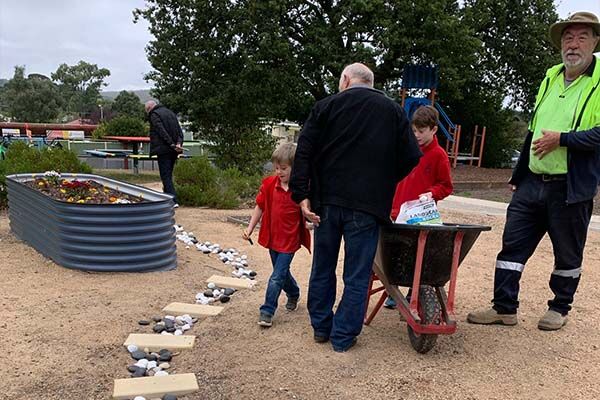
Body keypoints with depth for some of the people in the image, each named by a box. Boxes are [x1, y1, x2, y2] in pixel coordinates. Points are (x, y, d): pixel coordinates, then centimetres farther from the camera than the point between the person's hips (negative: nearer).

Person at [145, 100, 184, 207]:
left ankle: (173, 201, -13)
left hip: (163, 150, -7)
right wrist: (179, 143, -3)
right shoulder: (171, 113, 20)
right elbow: (180, 131, 10)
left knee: (166, 176, -6)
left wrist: (172, 144, -18)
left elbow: (162, 131, -16)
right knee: (168, 175, 16)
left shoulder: (154, 115, -3)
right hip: (173, 150, 8)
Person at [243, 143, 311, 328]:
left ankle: (267, 311, 7)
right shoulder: (269, 184, -3)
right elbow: (260, 207, 6)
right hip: (272, 237, 5)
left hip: (290, 240, -5)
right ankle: (293, 294, 47)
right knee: (282, 272, 21)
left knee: (277, 277, -5)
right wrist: (250, 228, 5)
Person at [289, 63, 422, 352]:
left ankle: (321, 327, 28)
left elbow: (305, 151, -4)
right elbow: (411, 157, 4)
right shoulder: (393, 111, 8)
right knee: (357, 275, 8)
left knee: (322, 268, 16)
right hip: (368, 206, -1)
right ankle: (343, 336, 15)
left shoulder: (326, 106, 6)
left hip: (327, 201, 1)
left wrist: (302, 194, -5)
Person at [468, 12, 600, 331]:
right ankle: (504, 308, 15)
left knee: (568, 254, 11)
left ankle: (560, 309, 30)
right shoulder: (550, 78, 13)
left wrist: (562, 140, -21)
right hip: (532, 183, 6)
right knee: (512, 244, 5)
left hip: (571, 188, -5)